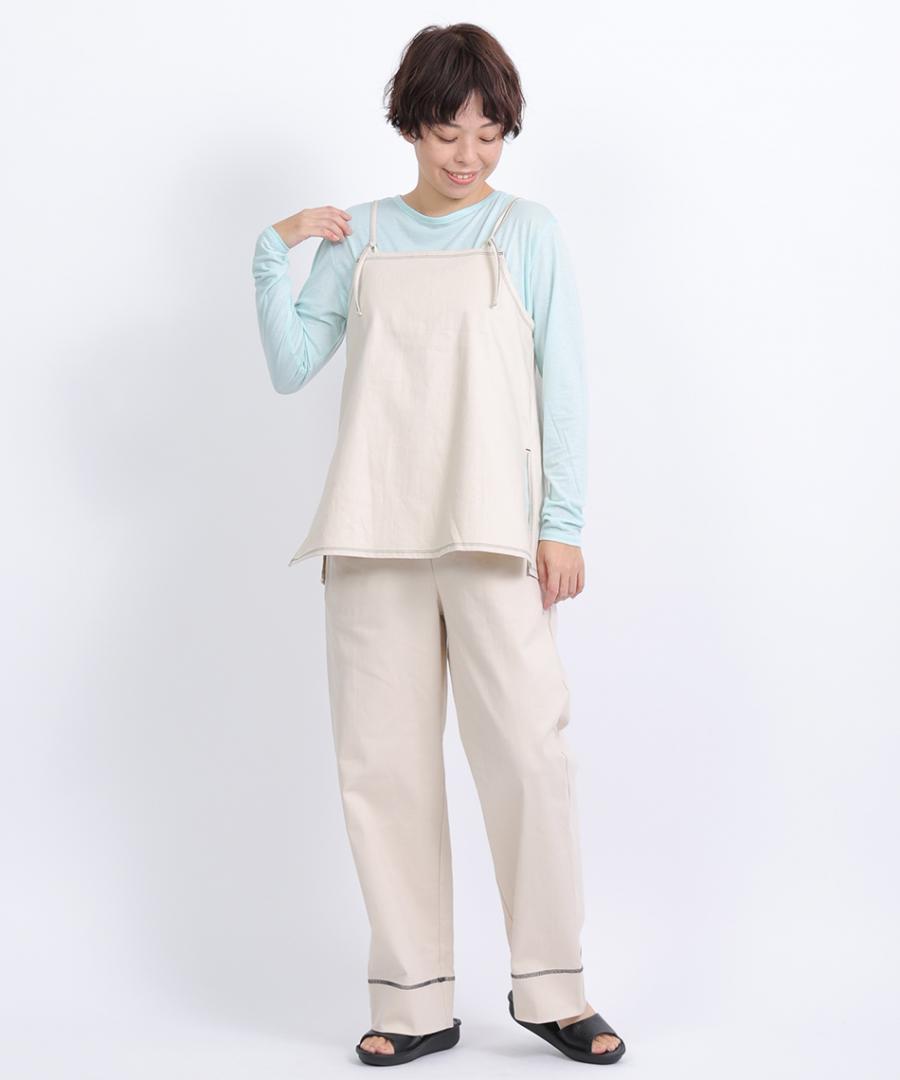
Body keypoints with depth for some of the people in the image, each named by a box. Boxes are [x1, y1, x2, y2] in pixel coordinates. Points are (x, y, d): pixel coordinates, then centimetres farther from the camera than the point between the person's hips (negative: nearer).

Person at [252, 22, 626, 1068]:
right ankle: (415, 1002, 10)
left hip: (492, 531, -2)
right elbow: (291, 367, 10)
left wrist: (563, 522, -2)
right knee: (384, 764, 1)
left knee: (529, 753, -9)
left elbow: (561, 385, 6)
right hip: (374, 532, 2)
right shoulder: (359, 236, 15)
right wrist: (273, 254, -1)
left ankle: (549, 989, 6)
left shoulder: (526, 231, 9)